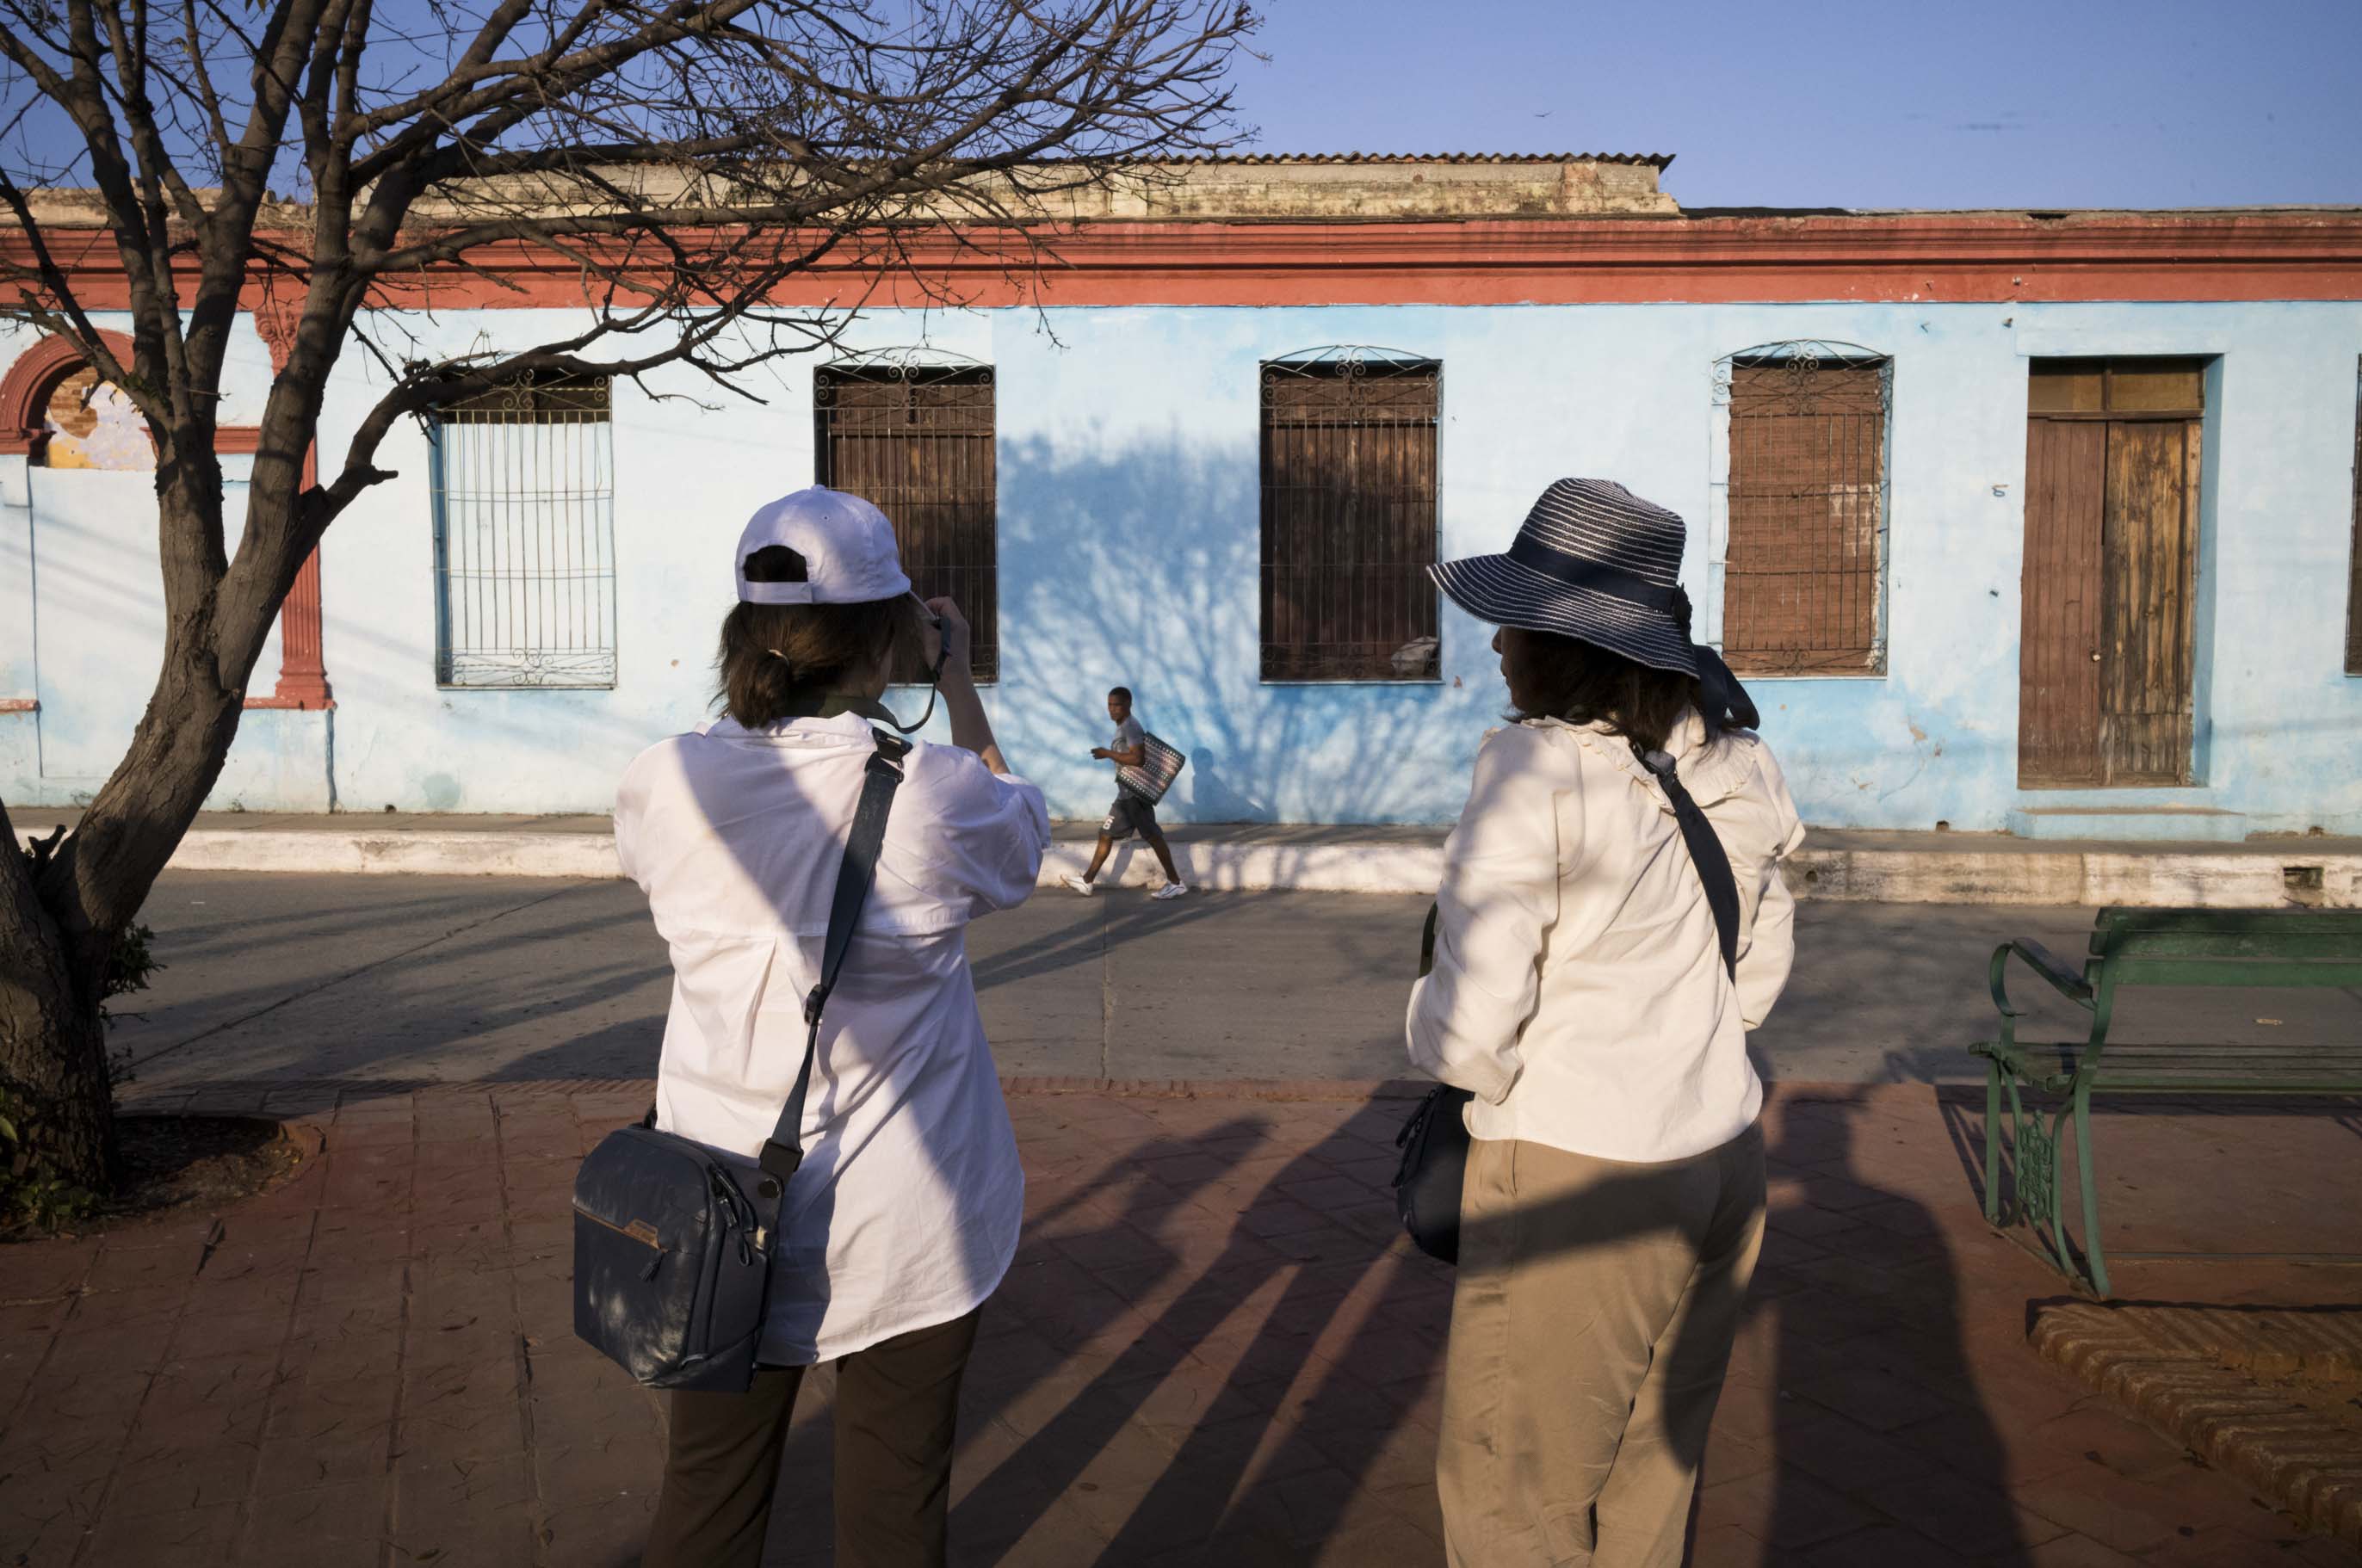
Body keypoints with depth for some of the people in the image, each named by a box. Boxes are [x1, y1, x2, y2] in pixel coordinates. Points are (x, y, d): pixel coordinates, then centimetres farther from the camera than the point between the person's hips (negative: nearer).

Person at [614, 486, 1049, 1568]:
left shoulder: (663, 786, -11)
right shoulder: (937, 794, -18)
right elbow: (1019, 830, 6)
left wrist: (771, 662, 13)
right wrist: (958, 680, 14)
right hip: (905, 1234, -2)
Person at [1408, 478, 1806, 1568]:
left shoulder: (1534, 769, -20)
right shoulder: (1729, 762, 2)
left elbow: (1470, 1032, -21)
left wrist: (1431, 1019, 0)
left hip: (1574, 1185, -7)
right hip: (1722, 1161, 8)